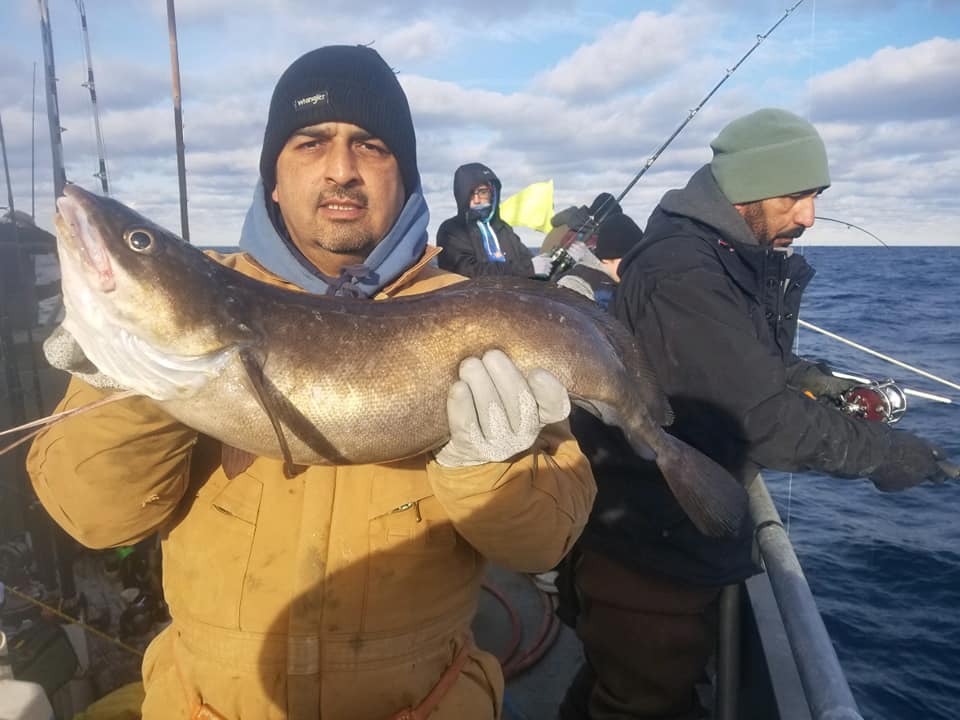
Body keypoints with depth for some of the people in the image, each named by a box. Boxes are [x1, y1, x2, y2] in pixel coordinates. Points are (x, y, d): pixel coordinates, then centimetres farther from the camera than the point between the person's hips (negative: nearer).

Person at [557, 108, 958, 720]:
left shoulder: (742, 260, 8)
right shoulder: (682, 275, -25)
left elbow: (753, 364, 16)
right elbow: (763, 416, -26)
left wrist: (814, 380, -3)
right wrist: (881, 452, -14)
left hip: (682, 538, 9)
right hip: (646, 554, -9)